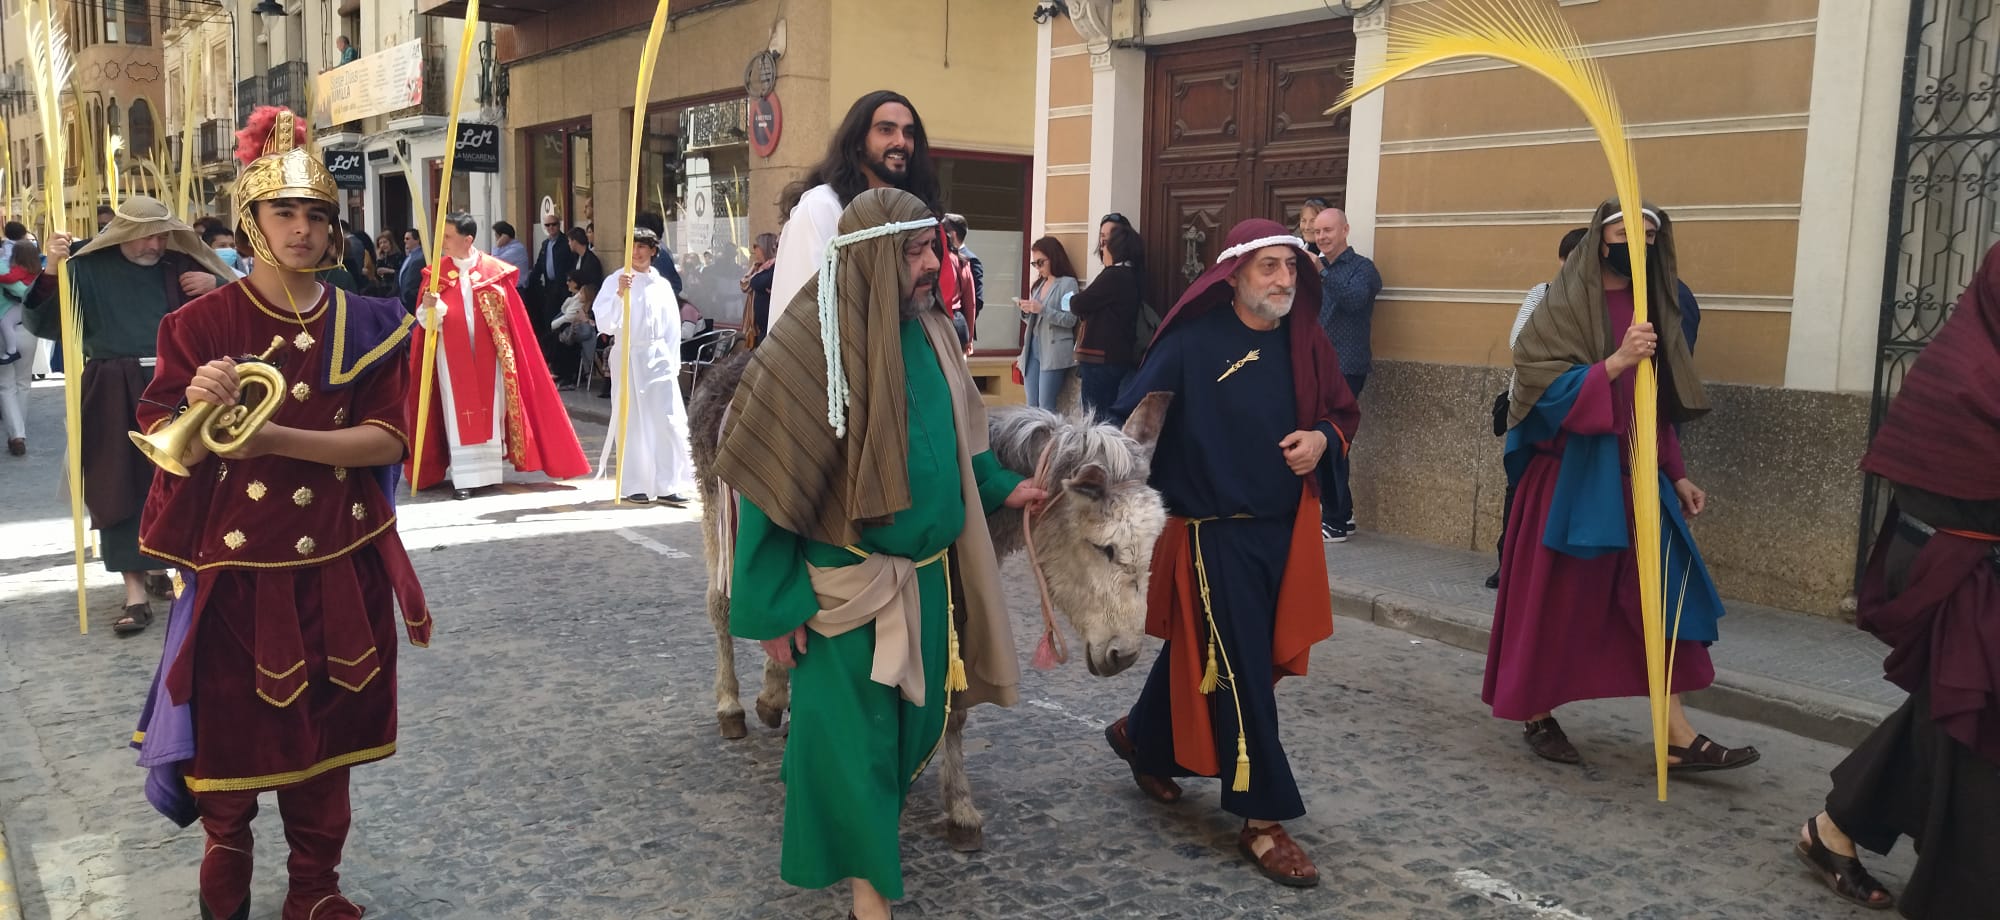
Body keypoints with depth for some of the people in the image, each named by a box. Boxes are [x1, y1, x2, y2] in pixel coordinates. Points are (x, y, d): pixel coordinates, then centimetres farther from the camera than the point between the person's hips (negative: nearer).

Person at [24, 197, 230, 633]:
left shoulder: (181, 266, 6)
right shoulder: (89, 270, -1)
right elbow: (41, 324, -6)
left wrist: (215, 284, -7)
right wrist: (52, 269, -20)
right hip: (115, 396, -2)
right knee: (121, 487, -2)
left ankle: (158, 569, 29)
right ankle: (136, 592, 1)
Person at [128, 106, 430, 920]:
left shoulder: (362, 325, 0)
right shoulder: (200, 324, -5)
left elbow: (388, 439, -9)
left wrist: (278, 437, -21)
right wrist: (199, 409, -28)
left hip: (337, 570, 2)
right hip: (236, 568, -1)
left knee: (325, 734, 11)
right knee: (231, 732, 10)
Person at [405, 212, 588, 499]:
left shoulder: (494, 270, -1)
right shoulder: (436, 272, 3)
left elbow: (511, 316, -1)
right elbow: (428, 320, -2)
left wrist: (509, 352, -5)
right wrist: (430, 306, -24)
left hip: (487, 352, 0)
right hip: (452, 352, 0)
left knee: (489, 408, 4)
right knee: (458, 411, -1)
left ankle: (489, 471, 14)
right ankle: (463, 477, -2)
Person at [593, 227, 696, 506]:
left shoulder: (662, 284, 9)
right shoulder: (615, 281, -1)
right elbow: (604, 321, -12)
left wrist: (673, 362, 8)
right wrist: (619, 294, -26)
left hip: (659, 357, 3)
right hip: (628, 357, -3)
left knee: (670, 421, -4)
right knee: (631, 422, 2)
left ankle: (668, 485, 0)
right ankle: (634, 486, 9)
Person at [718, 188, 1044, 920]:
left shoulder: (930, 334, 1)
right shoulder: (811, 345, -19)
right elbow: (772, 484, -16)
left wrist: (1002, 490, 10)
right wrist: (775, 607, -15)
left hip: (926, 574, 7)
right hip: (842, 582, -7)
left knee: (913, 723, 19)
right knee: (851, 733, 3)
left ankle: (871, 833, 46)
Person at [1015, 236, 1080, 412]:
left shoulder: (1068, 283, -4)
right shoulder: (1039, 284, 17)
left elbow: (1070, 320, -12)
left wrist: (1042, 309, -19)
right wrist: (1026, 311, 1)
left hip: (1053, 352, -7)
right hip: (1033, 349, 7)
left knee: (1045, 408, -9)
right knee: (1031, 407, 6)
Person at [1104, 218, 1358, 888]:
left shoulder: (1306, 344, 3)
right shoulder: (1191, 343, -13)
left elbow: (1343, 412, 15)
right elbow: (1132, 419, -14)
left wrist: (1321, 437, -7)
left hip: (1284, 529, 6)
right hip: (1213, 530, -6)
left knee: (1200, 651, 18)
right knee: (1240, 670, -3)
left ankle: (1144, 738, 43)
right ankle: (1262, 821, 7)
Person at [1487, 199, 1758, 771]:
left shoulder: (1650, 308, 11)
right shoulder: (1562, 307, -9)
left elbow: (1661, 403, 16)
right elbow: (1543, 390, -18)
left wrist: (1677, 474, 12)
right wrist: (1616, 362, -27)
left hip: (1635, 475, 6)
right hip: (1571, 475, -6)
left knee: (1660, 596, 1)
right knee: (1555, 600, 2)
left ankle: (1677, 737, 3)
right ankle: (1537, 715, 19)